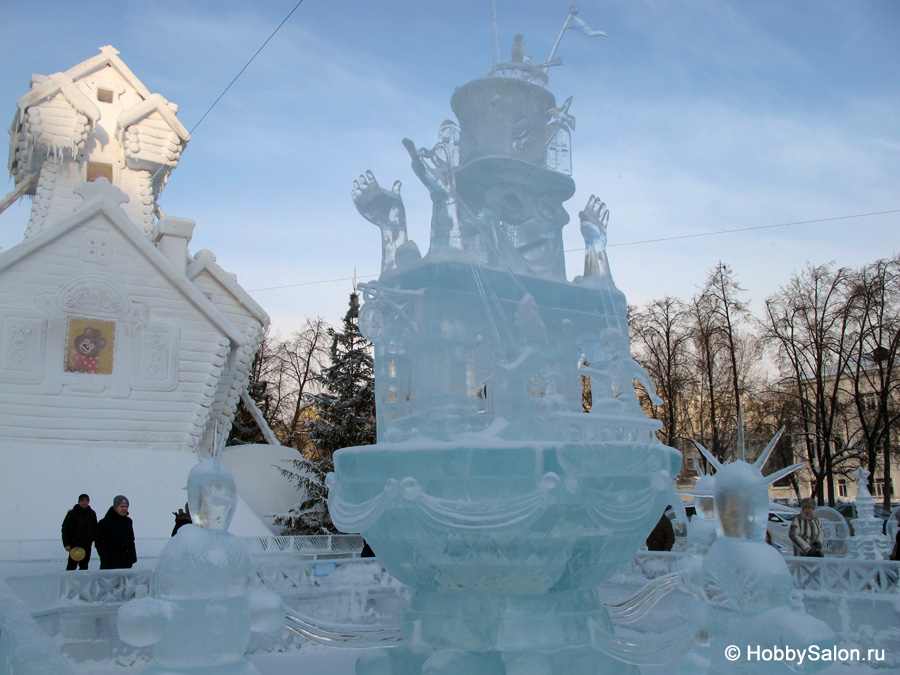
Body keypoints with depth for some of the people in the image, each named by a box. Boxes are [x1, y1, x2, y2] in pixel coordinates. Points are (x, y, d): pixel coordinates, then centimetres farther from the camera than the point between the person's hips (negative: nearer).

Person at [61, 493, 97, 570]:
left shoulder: (92, 513, 8)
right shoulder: (72, 513, -5)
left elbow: (95, 528, 18)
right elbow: (65, 529, -4)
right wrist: (66, 544, -10)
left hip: (87, 544, 4)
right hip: (75, 544, -4)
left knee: (84, 566, 6)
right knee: (72, 565, -6)